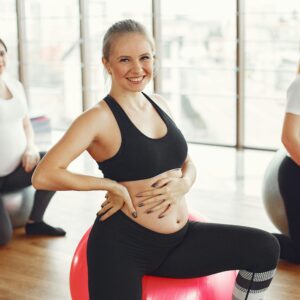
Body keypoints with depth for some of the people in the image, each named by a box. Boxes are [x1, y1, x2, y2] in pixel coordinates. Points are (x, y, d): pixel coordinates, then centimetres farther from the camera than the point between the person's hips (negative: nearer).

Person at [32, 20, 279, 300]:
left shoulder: (158, 104, 8)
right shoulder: (100, 118, -13)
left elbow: (188, 164, 16)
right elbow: (43, 175, -22)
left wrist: (182, 184, -8)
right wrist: (113, 186, -15)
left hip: (178, 237, 6)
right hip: (122, 243, -6)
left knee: (264, 249, -6)